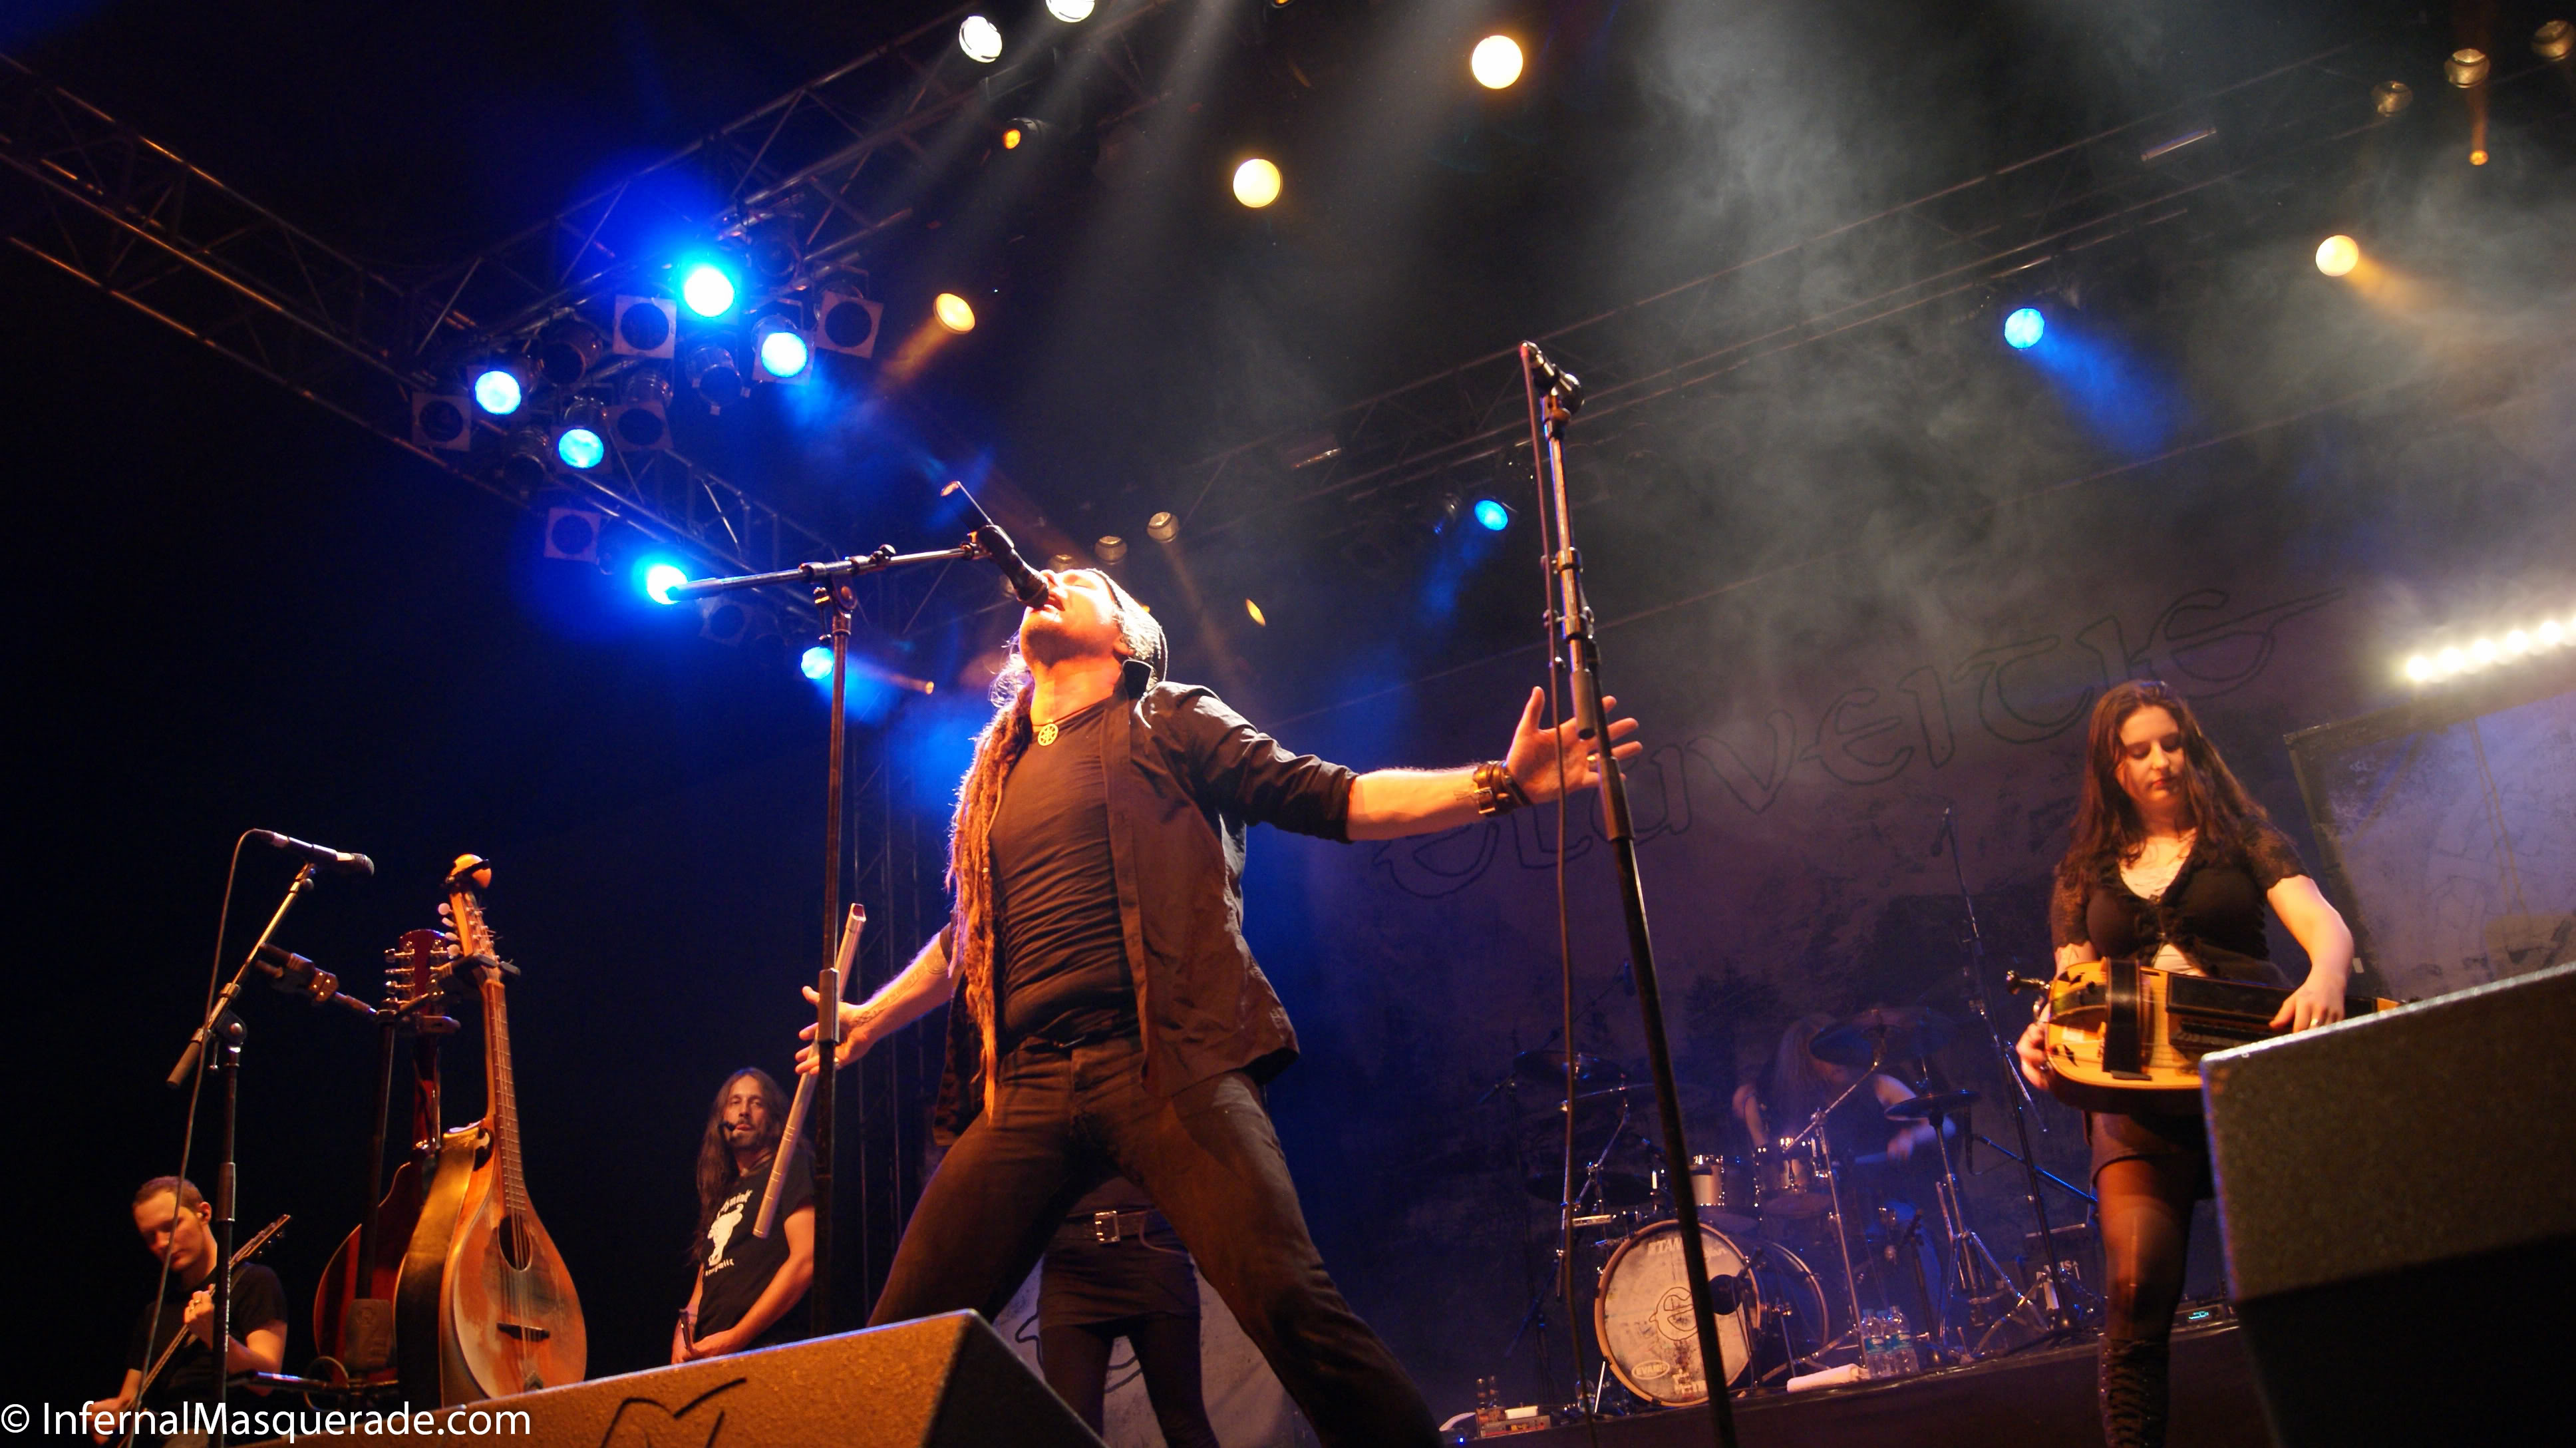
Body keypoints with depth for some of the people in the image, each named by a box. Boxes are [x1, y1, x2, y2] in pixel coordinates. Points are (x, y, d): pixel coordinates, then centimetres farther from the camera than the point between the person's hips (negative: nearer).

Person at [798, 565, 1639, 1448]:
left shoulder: (1169, 722, 14)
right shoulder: (995, 773, 27)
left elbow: (1332, 799, 6)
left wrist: (1498, 783, -5)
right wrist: (870, 1017, 42)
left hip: (1171, 1067, -4)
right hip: (1025, 1088, 5)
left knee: (1287, 1300, -22)